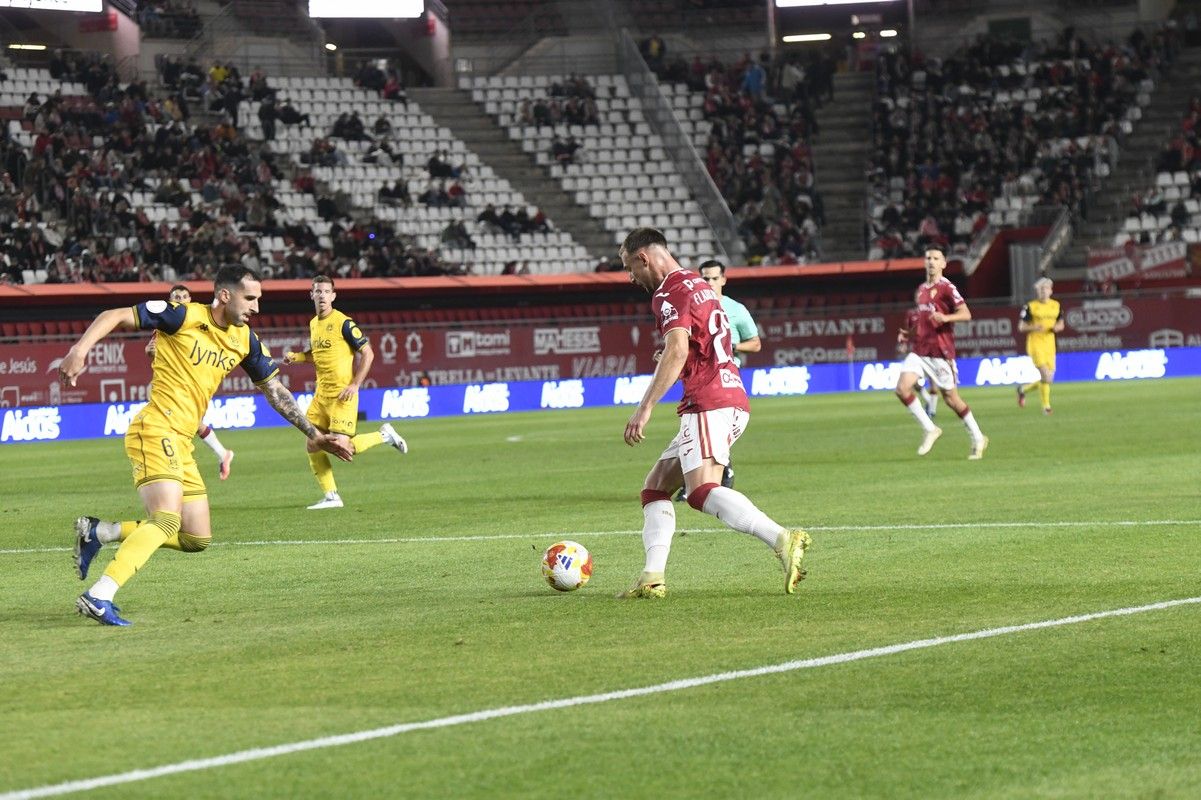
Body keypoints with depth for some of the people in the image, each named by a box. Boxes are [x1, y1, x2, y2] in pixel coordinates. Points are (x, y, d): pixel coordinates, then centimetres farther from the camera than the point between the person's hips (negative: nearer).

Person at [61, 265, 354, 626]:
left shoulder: (244, 340, 11)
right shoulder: (184, 317, -10)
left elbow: (275, 391, 19)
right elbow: (115, 316, -10)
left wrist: (314, 435, 13)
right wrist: (80, 349, -25)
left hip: (181, 444, 9)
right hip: (156, 431, -9)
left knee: (196, 539, 10)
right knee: (167, 522, -24)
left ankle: (98, 532, 15)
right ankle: (97, 598, -27)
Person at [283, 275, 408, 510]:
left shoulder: (343, 323, -12)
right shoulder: (314, 323, 11)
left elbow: (367, 353, -10)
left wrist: (355, 385, -16)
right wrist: (296, 356, 8)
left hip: (342, 395, -7)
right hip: (321, 394, 7)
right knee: (313, 445, 1)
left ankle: (384, 435, 12)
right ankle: (331, 496, 10)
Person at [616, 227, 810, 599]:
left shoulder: (670, 293, -7)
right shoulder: (698, 284, 23)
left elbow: (677, 351, -21)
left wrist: (645, 408, -24)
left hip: (708, 404, -10)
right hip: (733, 402, 10)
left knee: (702, 491, -23)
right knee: (656, 487, 13)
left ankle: (783, 540, -37)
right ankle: (652, 577, 3)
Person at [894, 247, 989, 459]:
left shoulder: (946, 288, -7)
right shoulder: (921, 290, 16)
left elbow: (966, 314, -17)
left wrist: (946, 317, -35)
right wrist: (909, 334, 14)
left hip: (940, 352, -7)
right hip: (919, 350, 7)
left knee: (951, 398, 0)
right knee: (902, 388, -14)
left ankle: (978, 439, 17)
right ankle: (929, 429, 0)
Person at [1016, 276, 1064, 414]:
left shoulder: (1056, 306, 9)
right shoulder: (1030, 307, -4)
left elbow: (1061, 324, 18)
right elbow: (1021, 327, -3)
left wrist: (1057, 327, -6)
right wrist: (1034, 327, -21)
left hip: (1050, 344, 5)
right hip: (1035, 344, -5)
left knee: (1048, 379, 4)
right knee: (1045, 374, -19)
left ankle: (1023, 389, 29)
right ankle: (1046, 405, -8)